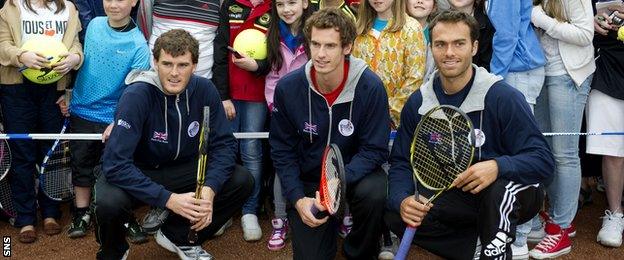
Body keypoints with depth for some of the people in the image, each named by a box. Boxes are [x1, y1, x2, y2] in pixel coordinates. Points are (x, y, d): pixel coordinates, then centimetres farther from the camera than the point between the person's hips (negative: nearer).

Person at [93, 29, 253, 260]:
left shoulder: (204, 90, -14)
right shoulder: (137, 95, -27)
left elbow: (223, 144, -9)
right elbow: (116, 164, -31)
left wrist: (209, 189, -27)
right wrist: (168, 199, -37)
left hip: (180, 169, 4)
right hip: (134, 172, -4)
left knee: (242, 181, -14)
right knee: (108, 203, -35)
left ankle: (179, 236, 9)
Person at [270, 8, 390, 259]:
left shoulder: (370, 87, -20)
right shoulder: (287, 87, -13)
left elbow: (374, 150, -16)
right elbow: (282, 150, -4)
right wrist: (298, 198, -14)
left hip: (355, 173, -1)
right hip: (307, 179, 1)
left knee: (374, 193, -34)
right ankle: (329, 226, 31)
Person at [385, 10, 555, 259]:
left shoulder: (503, 97, -19)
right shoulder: (417, 103, -4)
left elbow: (543, 160, -23)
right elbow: (401, 163, -2)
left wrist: (498, 167, -43)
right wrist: (402, 200, -24)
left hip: (507, 200, -4)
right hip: (455, 198, 4)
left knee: (500, 187, -38)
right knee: (395, 215, -18)